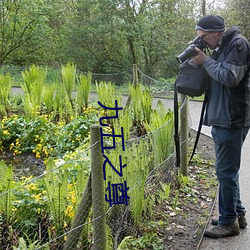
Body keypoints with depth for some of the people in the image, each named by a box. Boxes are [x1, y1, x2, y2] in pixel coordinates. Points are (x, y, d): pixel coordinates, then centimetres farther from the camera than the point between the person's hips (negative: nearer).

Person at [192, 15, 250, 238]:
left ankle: (229, 222, 9)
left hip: (232, 120, -10)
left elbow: (230, 77, -21)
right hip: (222, 119, 10)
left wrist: (206, 61, -11)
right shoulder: (221, 47, 16)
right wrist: (203, 60, 4)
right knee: (228, 170, 16)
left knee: (226, 171, -3)